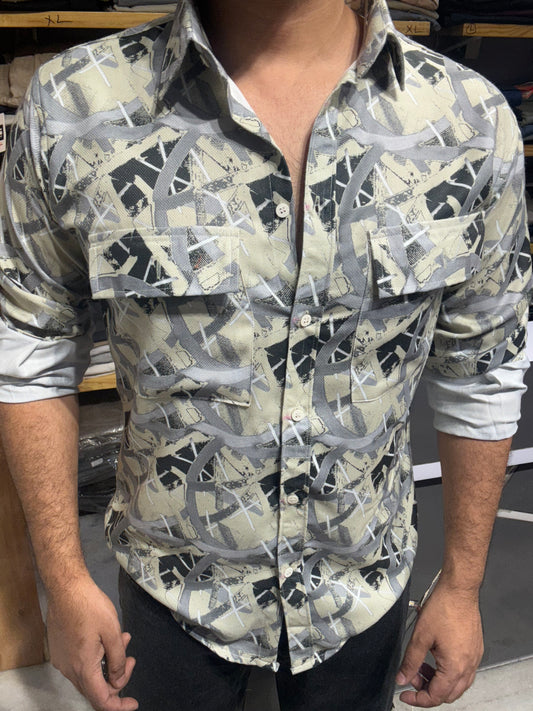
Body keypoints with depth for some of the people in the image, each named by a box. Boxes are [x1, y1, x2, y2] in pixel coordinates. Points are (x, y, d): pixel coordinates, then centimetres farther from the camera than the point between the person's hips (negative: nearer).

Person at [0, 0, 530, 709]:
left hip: (365, 583, 2)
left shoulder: (474, 123, -13)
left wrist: (463, 583, 2)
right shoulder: (69, 109, -16)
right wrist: (65, 579, -4)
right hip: (174, 585, 0)